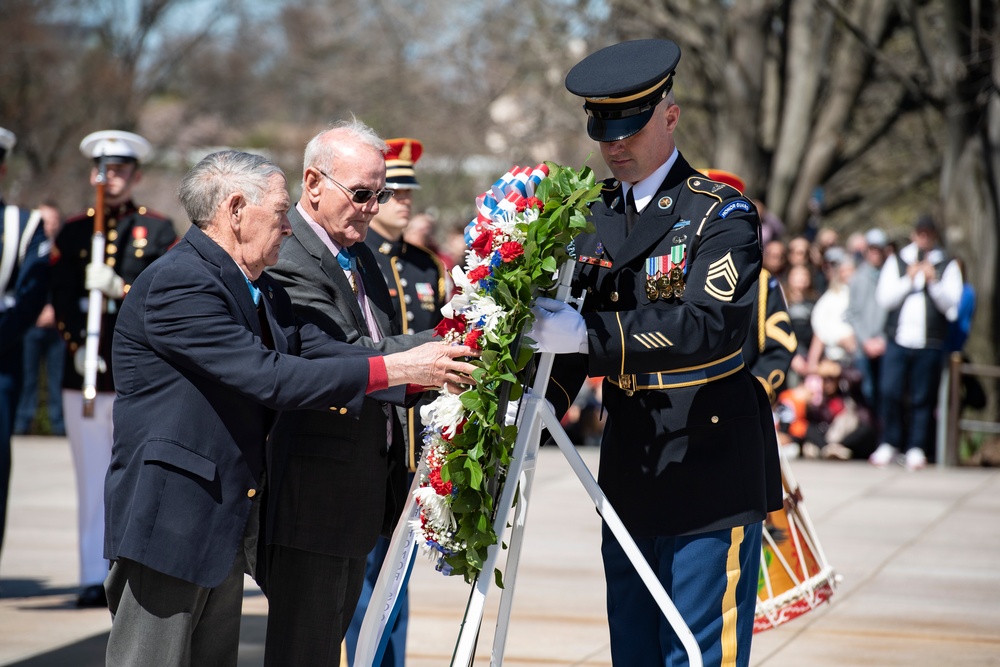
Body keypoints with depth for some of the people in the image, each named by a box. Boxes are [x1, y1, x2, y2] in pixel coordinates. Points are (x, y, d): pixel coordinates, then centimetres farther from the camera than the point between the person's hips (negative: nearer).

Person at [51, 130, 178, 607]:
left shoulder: (158, 231, 7)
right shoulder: (72, 232, 13)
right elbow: (61, 299, 5)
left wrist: (120, 288, -18)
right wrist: (77, 346, -10)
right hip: (85, 376, 2)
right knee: (91, 483, 2)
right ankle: (93, 579, 6)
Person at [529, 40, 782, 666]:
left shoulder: (723, 213, -9)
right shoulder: (594, 217, 11)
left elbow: (712, 325, -24)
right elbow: (570, 322, 10)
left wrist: (590, 334, -31)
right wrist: (545, 396, -10)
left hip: (710, 476, -6)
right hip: (630, 476, 7)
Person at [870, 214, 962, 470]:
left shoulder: (948, 266, 8)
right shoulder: (896, 261, 11)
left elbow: (950, 304, 1)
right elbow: (884, 298, 3)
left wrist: (934, 282, -12)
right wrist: (908, 280, -7)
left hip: (930, 343, -1)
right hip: (898, 339, 1)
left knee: (922, 398, 0)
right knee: (889, 393, -6)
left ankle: (916, 448, 8)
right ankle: (889, 444, 6)